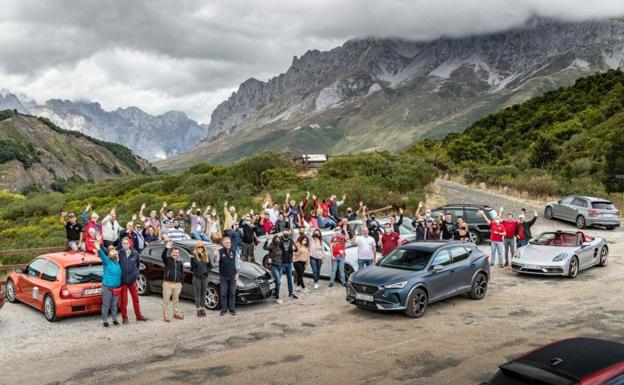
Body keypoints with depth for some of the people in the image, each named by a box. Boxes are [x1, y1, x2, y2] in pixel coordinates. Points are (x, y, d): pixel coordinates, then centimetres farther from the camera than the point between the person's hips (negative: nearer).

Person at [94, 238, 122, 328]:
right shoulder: (107, 262, -5)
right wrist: (99, 249, -42)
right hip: (107, 287, -5)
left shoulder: (118, 263, 12)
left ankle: (114, 319, 25)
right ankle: (104, 320, 11)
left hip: (116, 287, 5)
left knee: (114, 304, 15)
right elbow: (102, 255, -25)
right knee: (106, 304, 2)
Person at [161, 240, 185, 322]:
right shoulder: (167, 260, -3)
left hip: (177, 284, 4)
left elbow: (182, 272, 18)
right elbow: (163, 256, -25)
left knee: (176, 300, 16)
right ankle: (165, 315, 5)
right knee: (166, 300, -1)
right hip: (167, 283, -4)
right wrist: (166, 248, -40)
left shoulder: (180, 262, 10)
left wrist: (181, 281, 9)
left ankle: (176, 313, 28)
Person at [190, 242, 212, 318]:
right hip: (197, 277, -3)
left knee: (203, 294, 11)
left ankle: (203, 309, 19)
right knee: (198, 294, 4)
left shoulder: (206, 256, 5)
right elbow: (192, 267, -13)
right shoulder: (194, 256, -6)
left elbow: (210, 266, 10)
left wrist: (207, 271, -8)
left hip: (205, 277, 3)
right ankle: (198, 309, 10)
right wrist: (193, 259, -28)